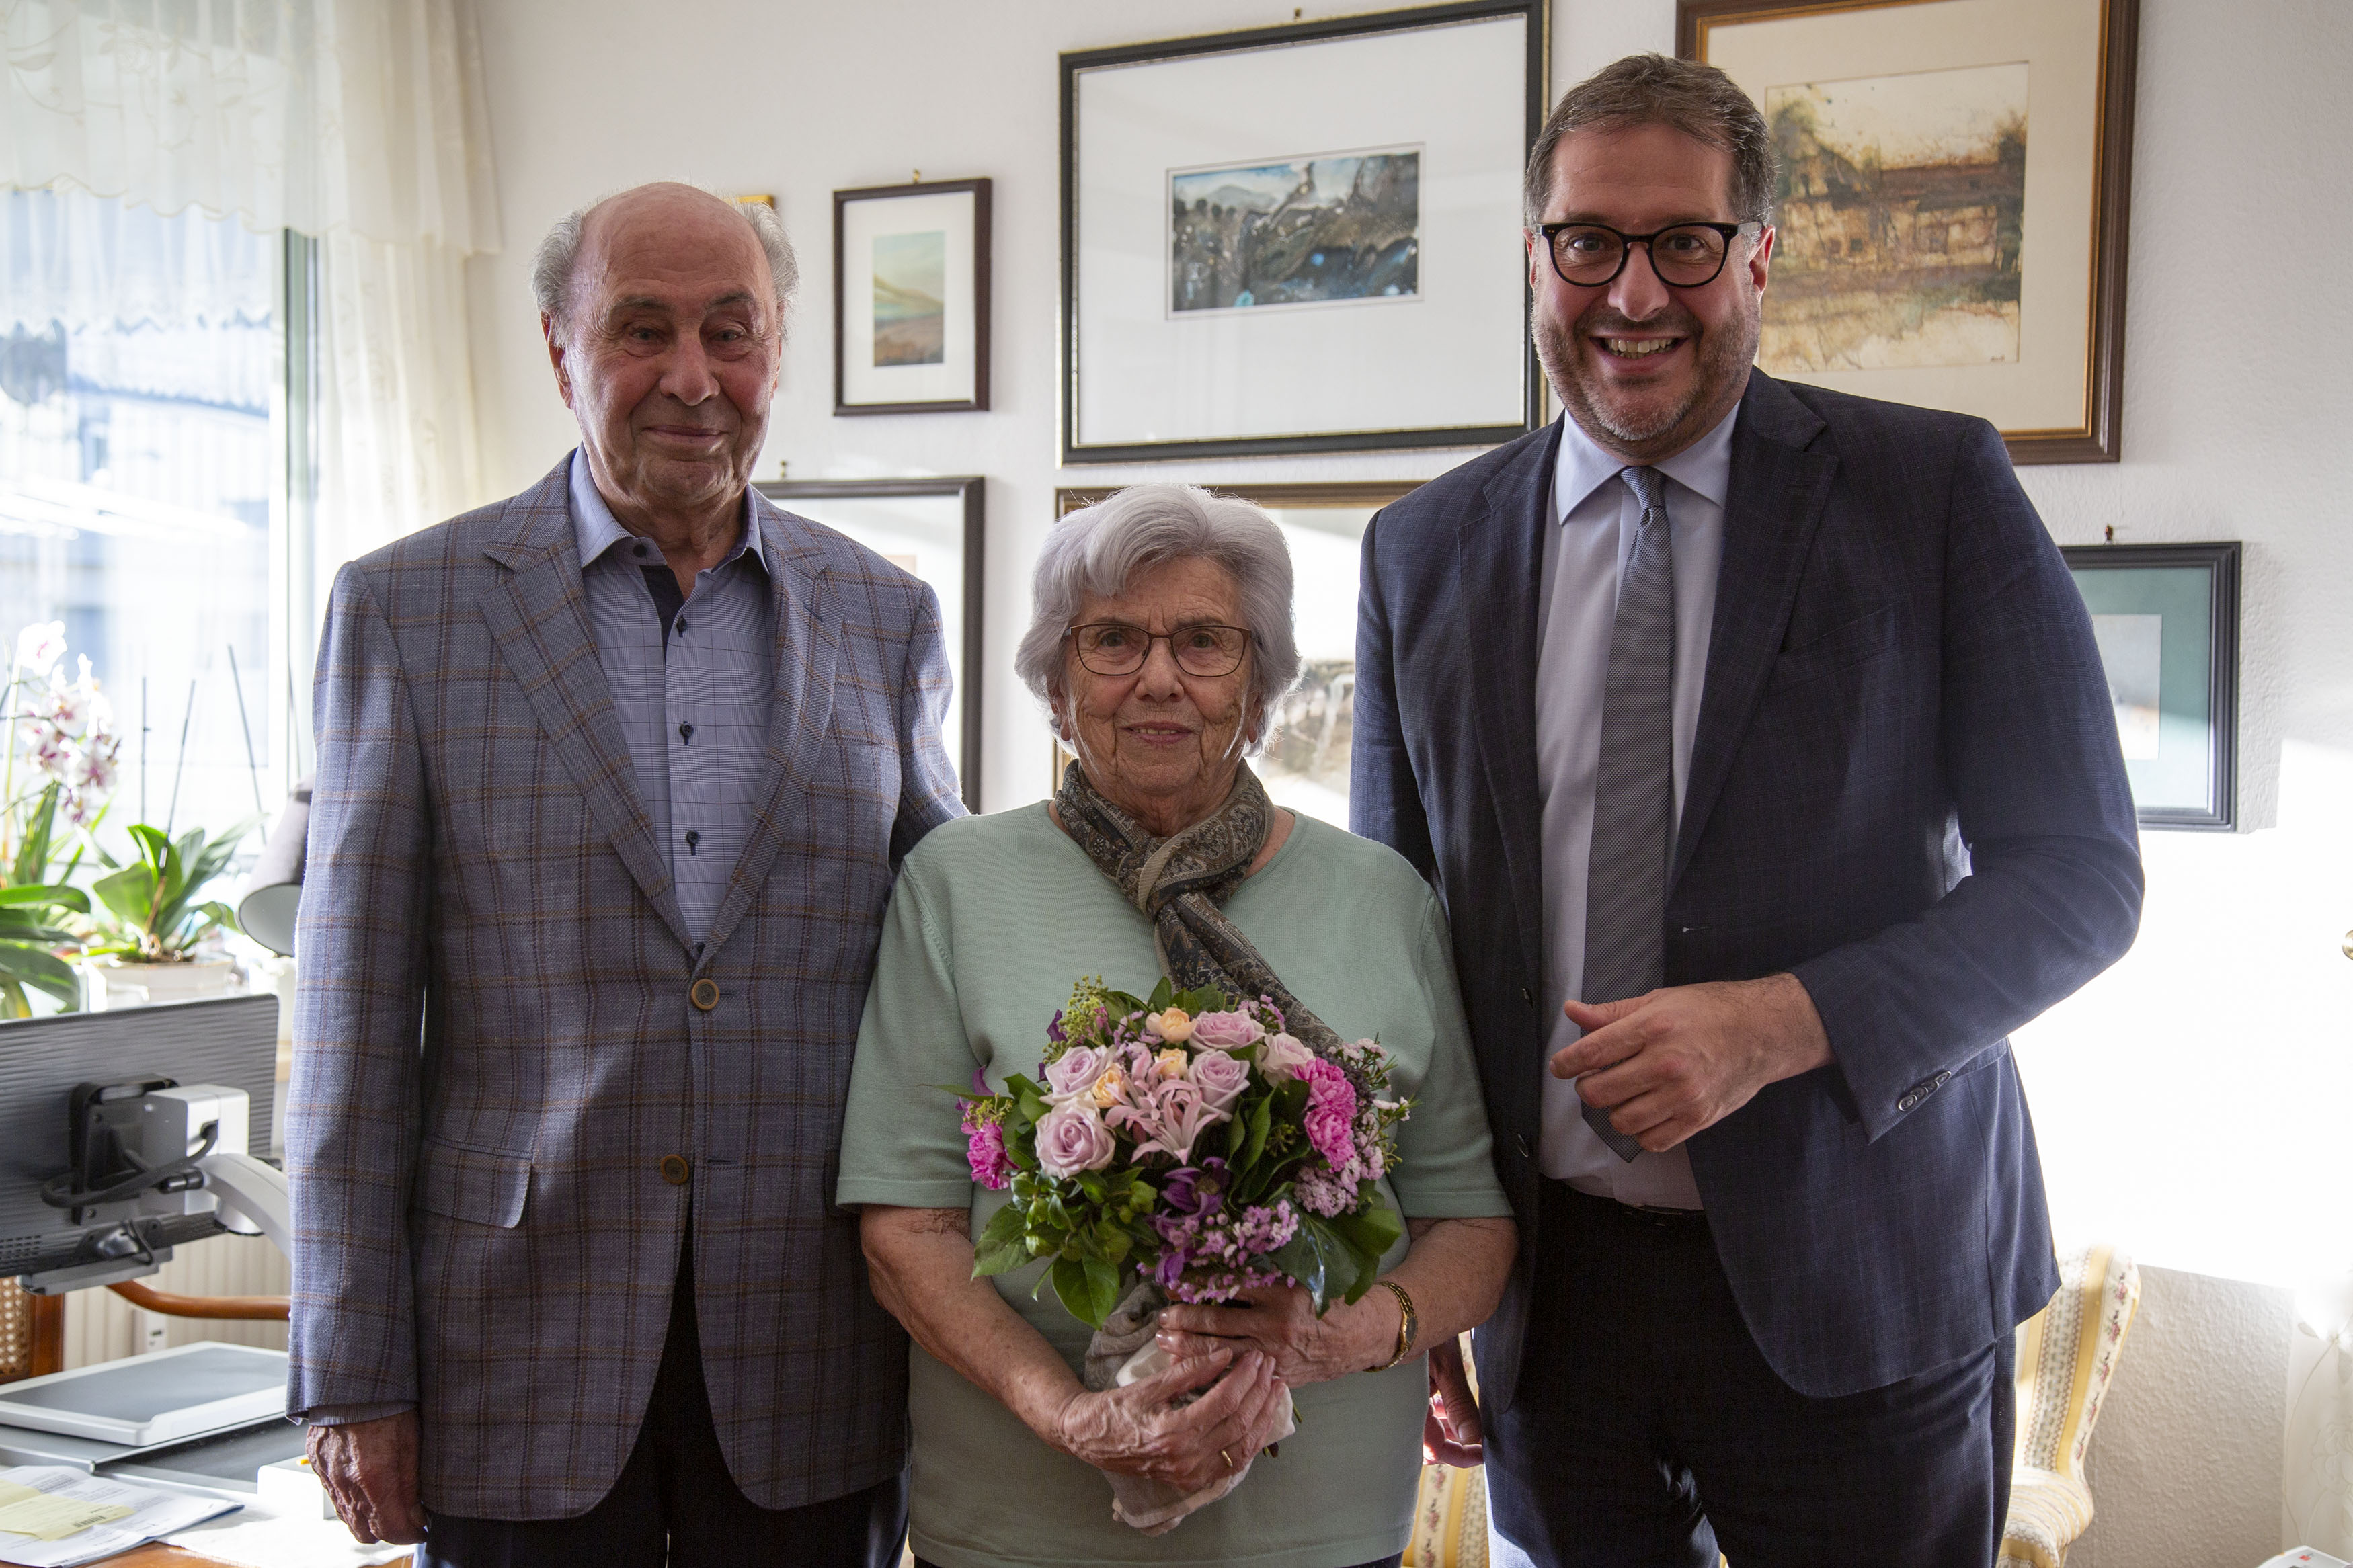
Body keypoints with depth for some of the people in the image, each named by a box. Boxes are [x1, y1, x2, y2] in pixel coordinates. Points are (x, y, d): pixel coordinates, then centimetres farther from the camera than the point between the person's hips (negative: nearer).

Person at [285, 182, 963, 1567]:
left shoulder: (886, 617, 5)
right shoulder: (410, 607, -1)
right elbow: (354, 1024, -2)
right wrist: (352, 1378, -3)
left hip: (808, 1365, 2)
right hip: (519, 1344, -1)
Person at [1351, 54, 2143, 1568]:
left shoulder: (1939, 489, -5)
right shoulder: (1426, 549, 4)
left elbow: (2080, 872, -6)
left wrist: (1782, 1025, -21)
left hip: (1856, 1284, -2)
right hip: (1550, 1287, 3)